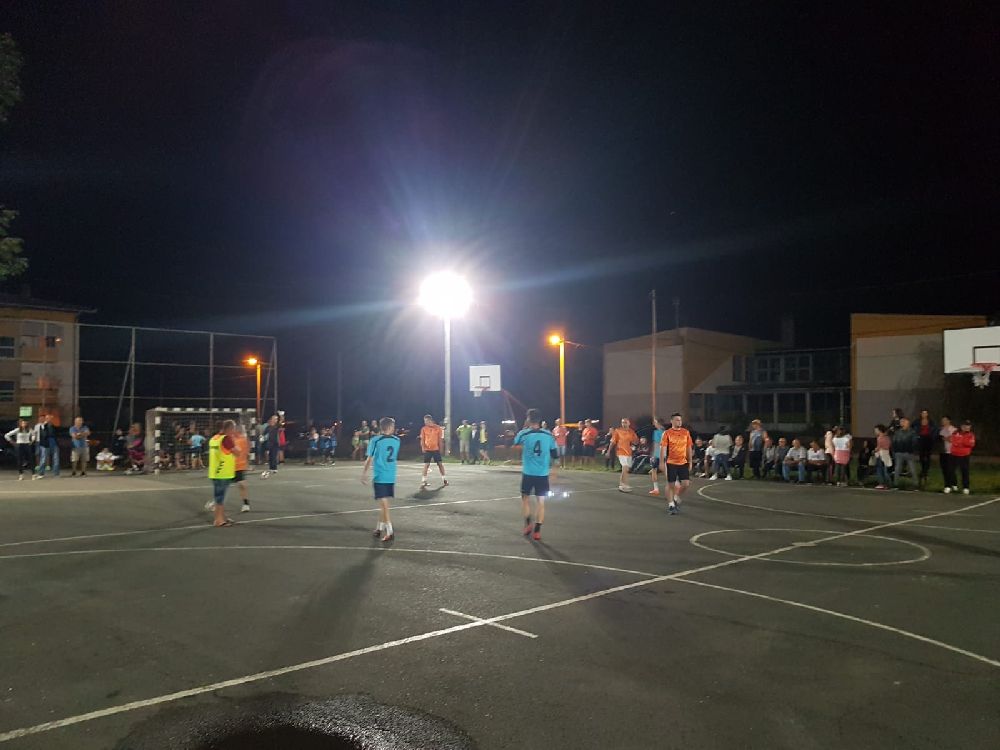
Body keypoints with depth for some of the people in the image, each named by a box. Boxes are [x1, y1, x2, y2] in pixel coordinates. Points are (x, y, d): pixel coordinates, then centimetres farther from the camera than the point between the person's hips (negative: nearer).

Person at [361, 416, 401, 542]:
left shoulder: (375, 440, -8)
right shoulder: (396, 440, 3)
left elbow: (369, 459, -5)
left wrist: (364, 474, 3)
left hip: (379, 476, -4)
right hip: (391, 477, 4)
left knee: (383, 504, -4)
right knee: (383, 504, 17)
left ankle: (390, 532, -10)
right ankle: (380, 528, 27)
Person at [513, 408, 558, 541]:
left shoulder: (524, 434, -8)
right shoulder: (548, 435, -3)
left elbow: (514, 442, 14)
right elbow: (556, 454, 3)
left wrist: (524, 427, 16)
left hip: (528, 473, -1)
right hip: (543, 474, 1)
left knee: (525, 498, 19)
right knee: (540, 502, 5)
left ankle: (528, 524, 17)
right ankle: (537, 530, 2)